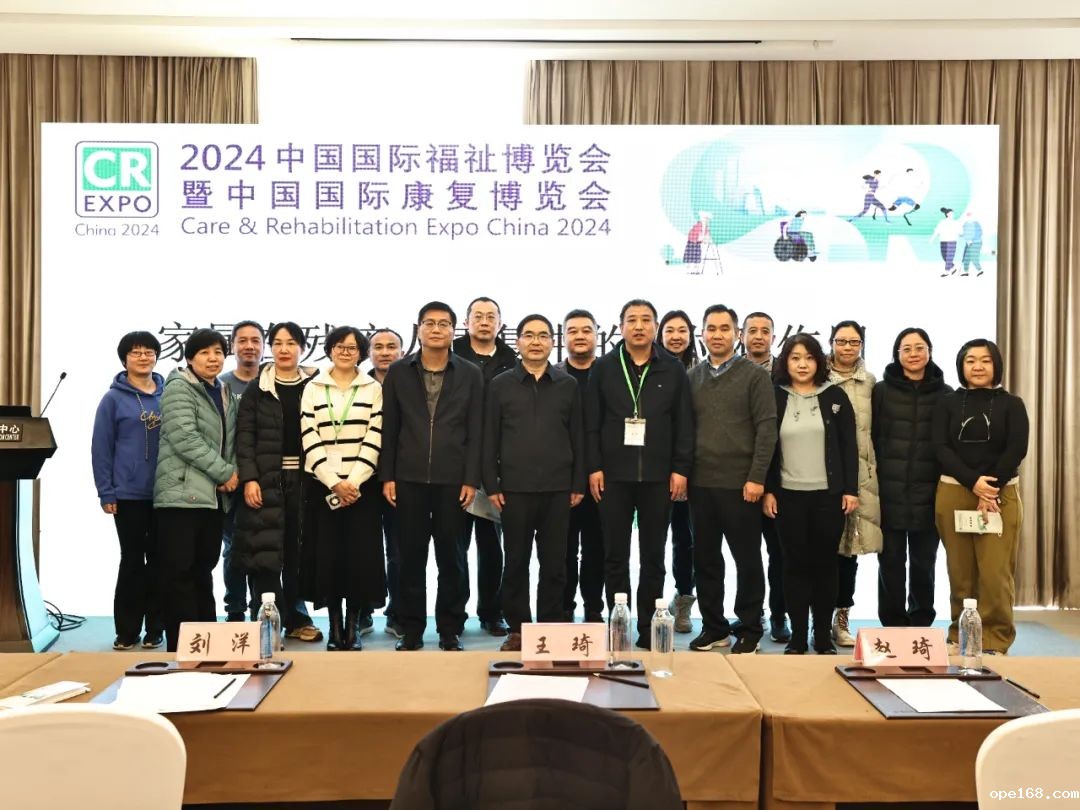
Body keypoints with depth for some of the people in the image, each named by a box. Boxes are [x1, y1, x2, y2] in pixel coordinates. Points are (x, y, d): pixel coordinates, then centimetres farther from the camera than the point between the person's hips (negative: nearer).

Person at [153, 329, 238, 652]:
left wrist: (233, 474, 1)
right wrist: (225, 473, -14)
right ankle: (180, 644, -1)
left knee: (203, 570, 12)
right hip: (182, 493, -7)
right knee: (179, 571, -6)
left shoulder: (224, 394, 18)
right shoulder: (179, 388, -5)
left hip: (214, 496, 7)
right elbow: (185, 438, -16)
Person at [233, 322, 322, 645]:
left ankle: (296, 618, 17)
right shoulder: (257, 389, 5)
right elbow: (245, 436, 0)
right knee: (265, 550, -3)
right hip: (266, 480, -1)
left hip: (304, 478, 1)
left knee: (297, 550, 6)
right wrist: (249, 478, -10)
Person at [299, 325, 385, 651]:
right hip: (323, 485, 1)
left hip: (362, 485, 0)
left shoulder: (373, 389, 6)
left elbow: (374, 440, -2)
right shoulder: (312, 389, 8)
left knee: (360, 555, -2)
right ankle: (334, 626, 11)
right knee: (327, 555, 0)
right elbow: (310, 441, 0)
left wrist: (353, 482, -11)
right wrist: (335, 483, -9)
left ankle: (353, 626, 9)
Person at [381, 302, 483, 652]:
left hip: (452, 479, -1)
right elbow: (389, 428, 6)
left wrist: (471, 480, -5)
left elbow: (475, 432, 2)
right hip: (409, 479, 1)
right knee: (411, 557, 6)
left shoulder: (470, 374, 4)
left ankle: (450, 631, 17)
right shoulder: (398, 372, 7)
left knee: (452, 558, 6)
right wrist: (387, 476, 0)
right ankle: (411, 629, 17)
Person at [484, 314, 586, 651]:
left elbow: (577, 437, 8)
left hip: (558, 488, 1)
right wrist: (491, 485, -2)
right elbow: (490, 439, 4)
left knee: (554, 563, 6)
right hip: (514, 488, -1)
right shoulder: (500, 385, 5)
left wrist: (578, 483, 4)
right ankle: (517, 629, 17)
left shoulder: (568, 385, 8)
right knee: (516, 561, 6)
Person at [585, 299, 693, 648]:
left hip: (658, 476, 1)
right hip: (614, 475, 0)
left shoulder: (673, 370, 6)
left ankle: (648, 629, 16)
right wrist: (594, 467, -4)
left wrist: (680, 469, -2)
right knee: (615, 556, 5)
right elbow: (591, 423, 3)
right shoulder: (604, 368, 5)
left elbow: (684, 424, 4)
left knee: (653, 556, 7)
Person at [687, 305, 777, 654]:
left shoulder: (755, 375, -2)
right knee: (705, 558, 10)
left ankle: (749, 630, 16)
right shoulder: (693, 377, 10)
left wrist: (756, 477, -13)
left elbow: (766, 428, -7)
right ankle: (713, 627, 21)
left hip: (739, 483, -4)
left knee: (747, 560, 5)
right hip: (700, 483, 4)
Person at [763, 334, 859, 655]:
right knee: (795, 564, 4)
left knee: (825, 564, 7)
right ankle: (797, 636, 12)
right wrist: (767, 490, -3)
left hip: (829, 494, 0)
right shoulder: (775, 397, 3)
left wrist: (851, 490, -3)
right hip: (788, 495, 0)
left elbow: (849, 446, 3)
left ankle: (823, 636, 17)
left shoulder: (835, 396, 3)